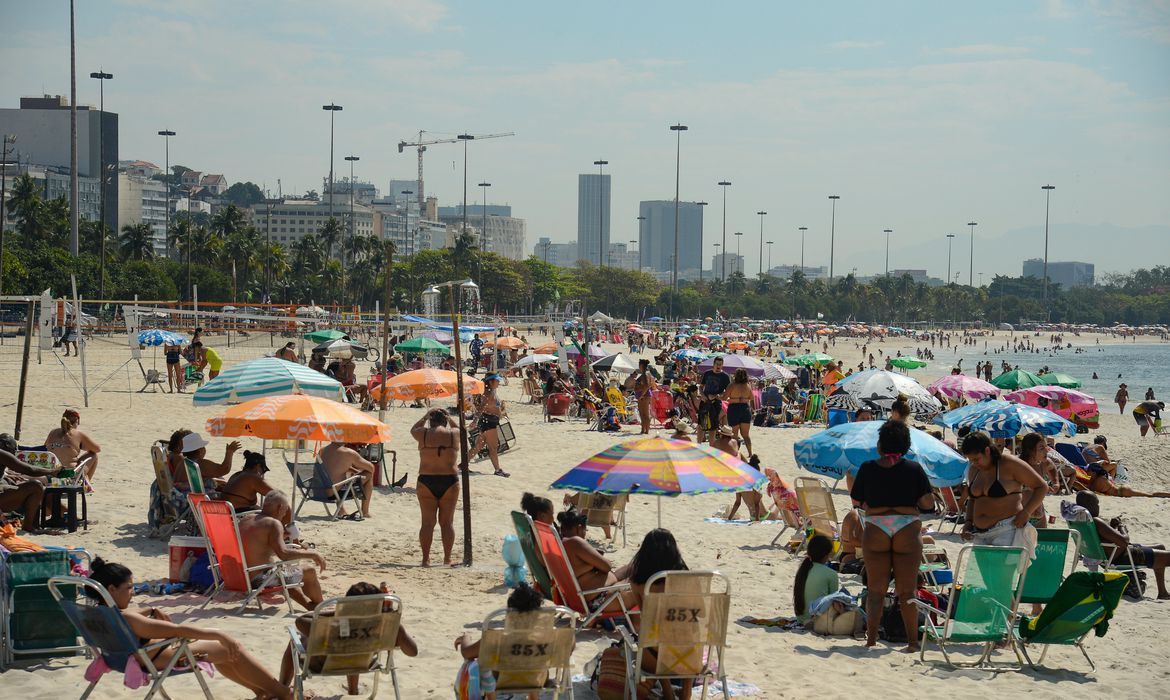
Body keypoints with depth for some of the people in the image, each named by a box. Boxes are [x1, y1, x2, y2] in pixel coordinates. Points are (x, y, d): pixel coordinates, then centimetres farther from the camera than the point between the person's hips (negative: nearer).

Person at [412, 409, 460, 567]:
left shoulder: (424, 434, -3)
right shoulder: (454, 434, -1)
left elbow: (413, 429, 21)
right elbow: (459, 428, 24)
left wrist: (426, 416, 28)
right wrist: (449, 418, 27)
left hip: (426, 482, -1)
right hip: (450, 482, 1)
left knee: (428, 522, 5)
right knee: (447, 522, 8)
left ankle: (426, 558, 5)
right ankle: (447, 559, 9)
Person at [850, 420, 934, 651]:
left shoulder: (867, 469, 0)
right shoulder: (914, 469, -2)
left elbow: (856, 501, 7)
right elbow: (928, 503, -4)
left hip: (875, 530, 0)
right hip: (908, 530, 0)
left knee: (875, 590, 7)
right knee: (906, 591, 4)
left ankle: (871, 638, 2)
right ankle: (912, 640, 2)